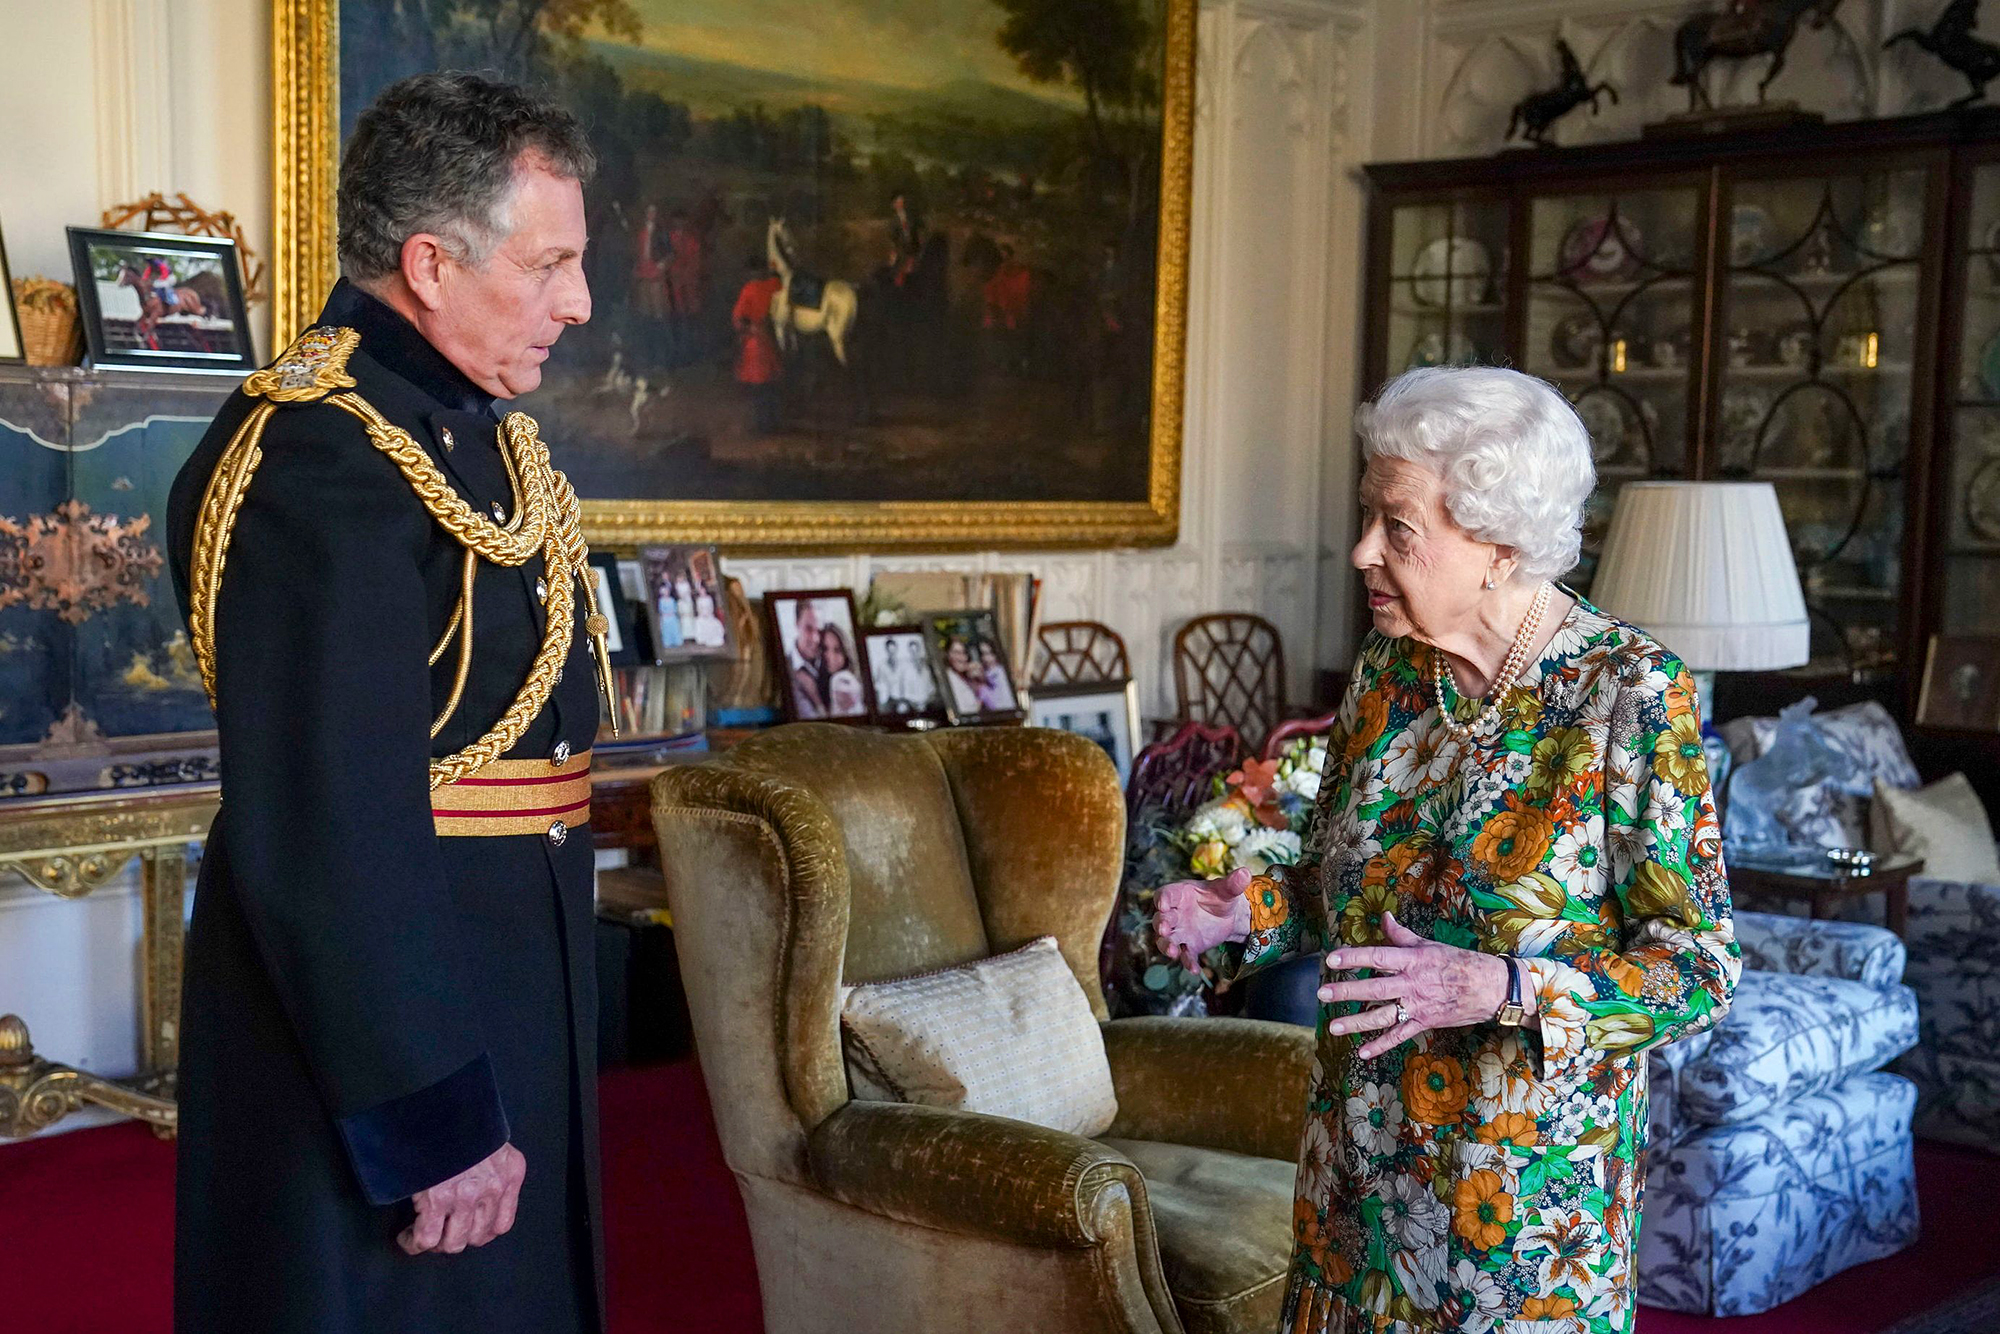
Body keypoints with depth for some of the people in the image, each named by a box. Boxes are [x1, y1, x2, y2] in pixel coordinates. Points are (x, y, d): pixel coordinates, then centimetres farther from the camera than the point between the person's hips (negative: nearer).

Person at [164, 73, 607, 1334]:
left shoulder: (484, 431, 7)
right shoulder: (312, 461, -22)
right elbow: (330, 825, -26)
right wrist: (433, 1116, -23)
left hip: (505, 991, 9)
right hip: (375, 1004, -9)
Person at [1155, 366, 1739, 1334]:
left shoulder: (1632, 693, -15)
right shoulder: (1388, 671, 2)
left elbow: (1699, 966, -15)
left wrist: (1500, 990, -28)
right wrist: (1250, 911, -6)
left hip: (1533, 1179, -5)